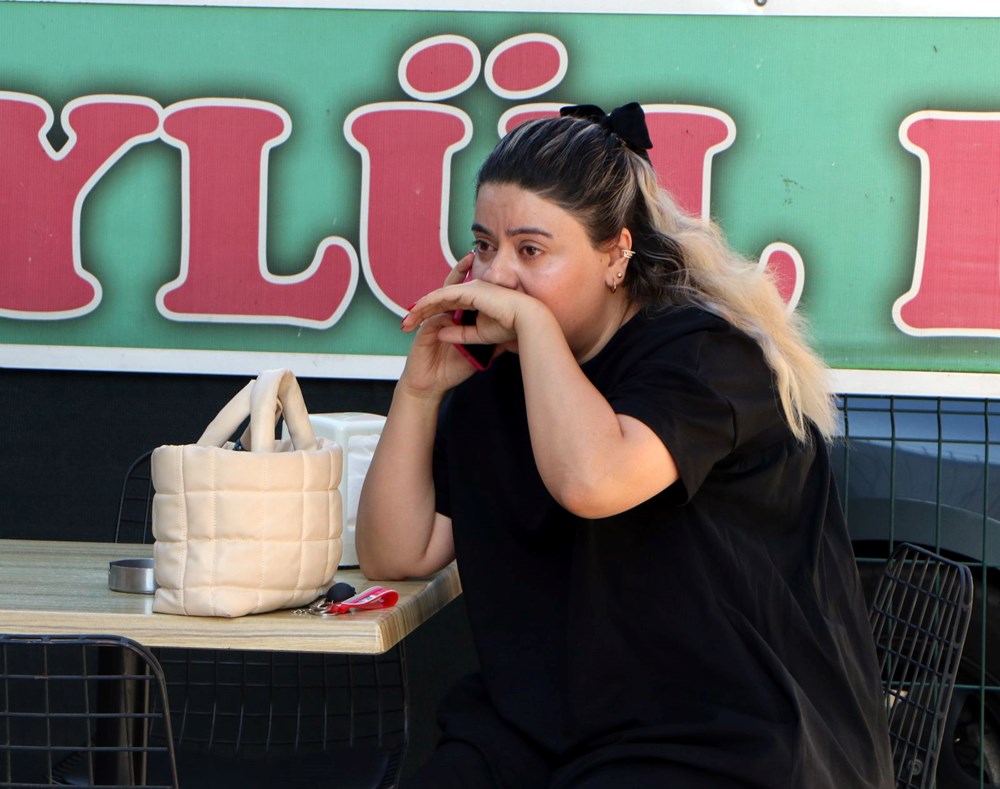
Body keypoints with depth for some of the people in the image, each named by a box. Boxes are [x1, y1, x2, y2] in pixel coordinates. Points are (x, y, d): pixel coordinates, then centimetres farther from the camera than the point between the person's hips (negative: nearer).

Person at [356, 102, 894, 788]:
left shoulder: (706, 353, -10)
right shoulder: (497, 385, 11)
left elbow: (591, 481, -30)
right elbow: (396, 553, 10)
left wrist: (532, 320, -19)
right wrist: (422, 385, 1)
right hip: (541, 733, 6)